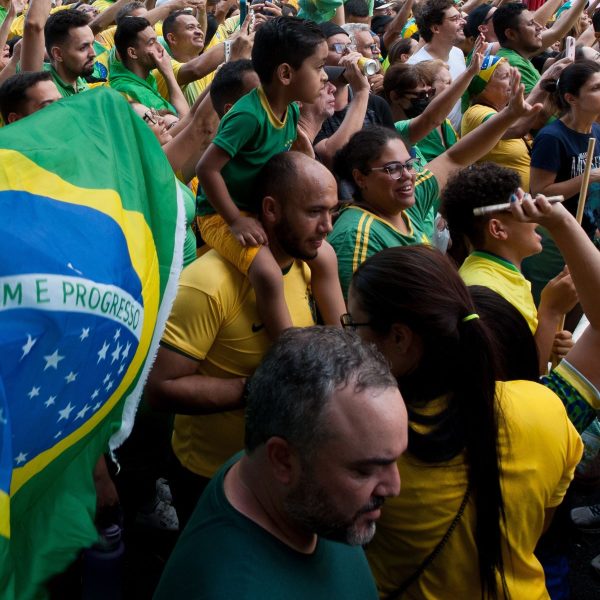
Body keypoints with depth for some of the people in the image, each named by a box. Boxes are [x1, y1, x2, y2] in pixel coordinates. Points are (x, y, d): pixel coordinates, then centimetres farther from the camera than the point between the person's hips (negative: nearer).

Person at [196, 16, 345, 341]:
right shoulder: (249, 115, -27)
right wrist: (235, 220, -22)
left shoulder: (291, 110, 0)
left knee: (324, 255, 4)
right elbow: (206, 168, -27)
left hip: (263, 210, 9)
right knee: (269, 273, -29)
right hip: (222, 215, -9)